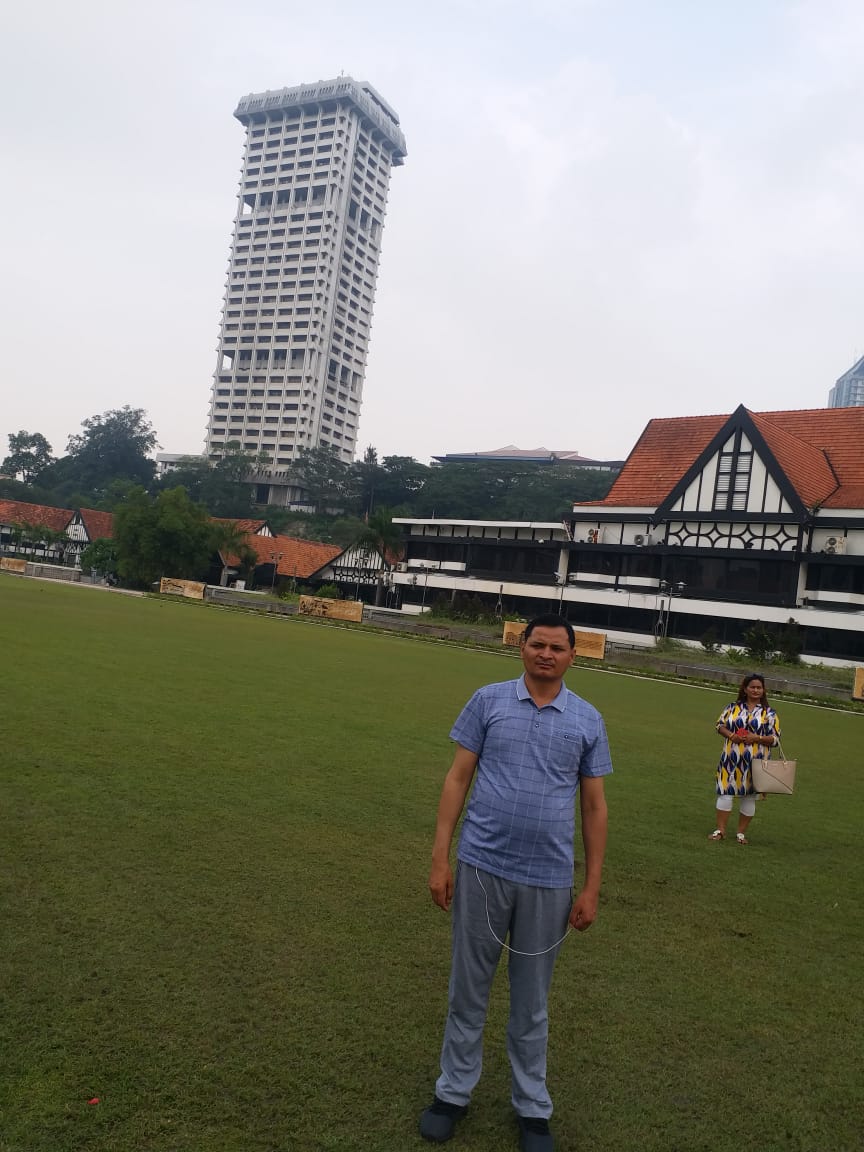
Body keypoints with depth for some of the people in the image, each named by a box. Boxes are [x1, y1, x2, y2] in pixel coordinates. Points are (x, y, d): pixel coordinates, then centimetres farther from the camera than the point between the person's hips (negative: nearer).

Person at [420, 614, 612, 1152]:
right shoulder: (488, 701, -2)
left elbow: (594, 807, 5)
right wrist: (440, 858, -4)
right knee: (469, 987, 14)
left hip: (548, 880, 1)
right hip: (481, 868, 0)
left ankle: (533, 1108, 34)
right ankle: (454, 1091, 34)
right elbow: (457, 779, 0)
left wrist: (591, 887, 2)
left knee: (532, 1001, 16)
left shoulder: (588, 720, 1)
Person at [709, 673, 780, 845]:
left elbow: (775, 738, 2)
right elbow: (720, 725, 9)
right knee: (726, 791, 0)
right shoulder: (733, 707, 6)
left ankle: (741, 832, 19)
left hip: (755, 761, 0)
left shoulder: (769, 713, 3)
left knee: (749, 795, 6)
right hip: (731, 759, 0)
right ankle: (720, 830, 9)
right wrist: (731, 735, -10)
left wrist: (757, 738, -14)